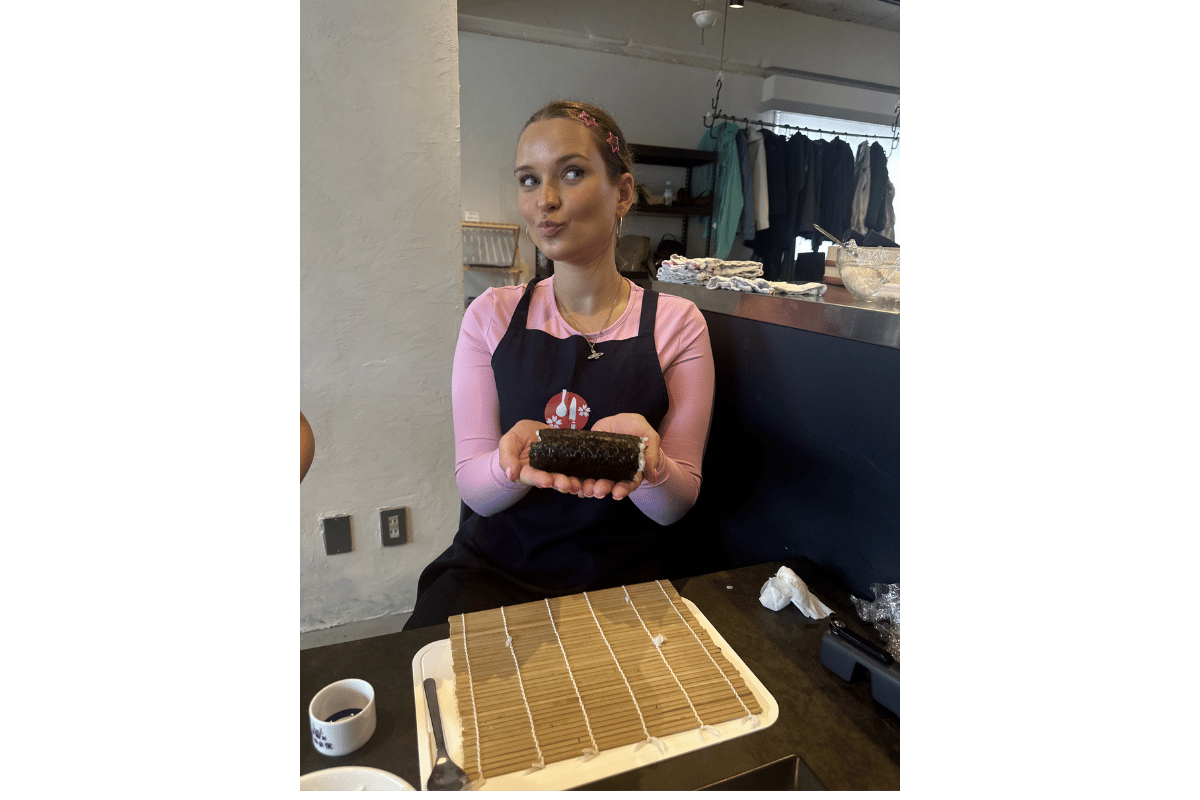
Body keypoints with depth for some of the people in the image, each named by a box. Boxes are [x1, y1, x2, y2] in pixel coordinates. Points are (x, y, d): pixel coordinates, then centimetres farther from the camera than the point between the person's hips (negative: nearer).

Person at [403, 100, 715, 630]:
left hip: (620, 576, 0)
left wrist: (645, 462, -27)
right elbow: (474, 491, -2)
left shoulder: (676, 323, -3)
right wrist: (512, 462, -25)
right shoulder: (492, 316, 0)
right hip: (492, 568, 1)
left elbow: (676, 506, -4)